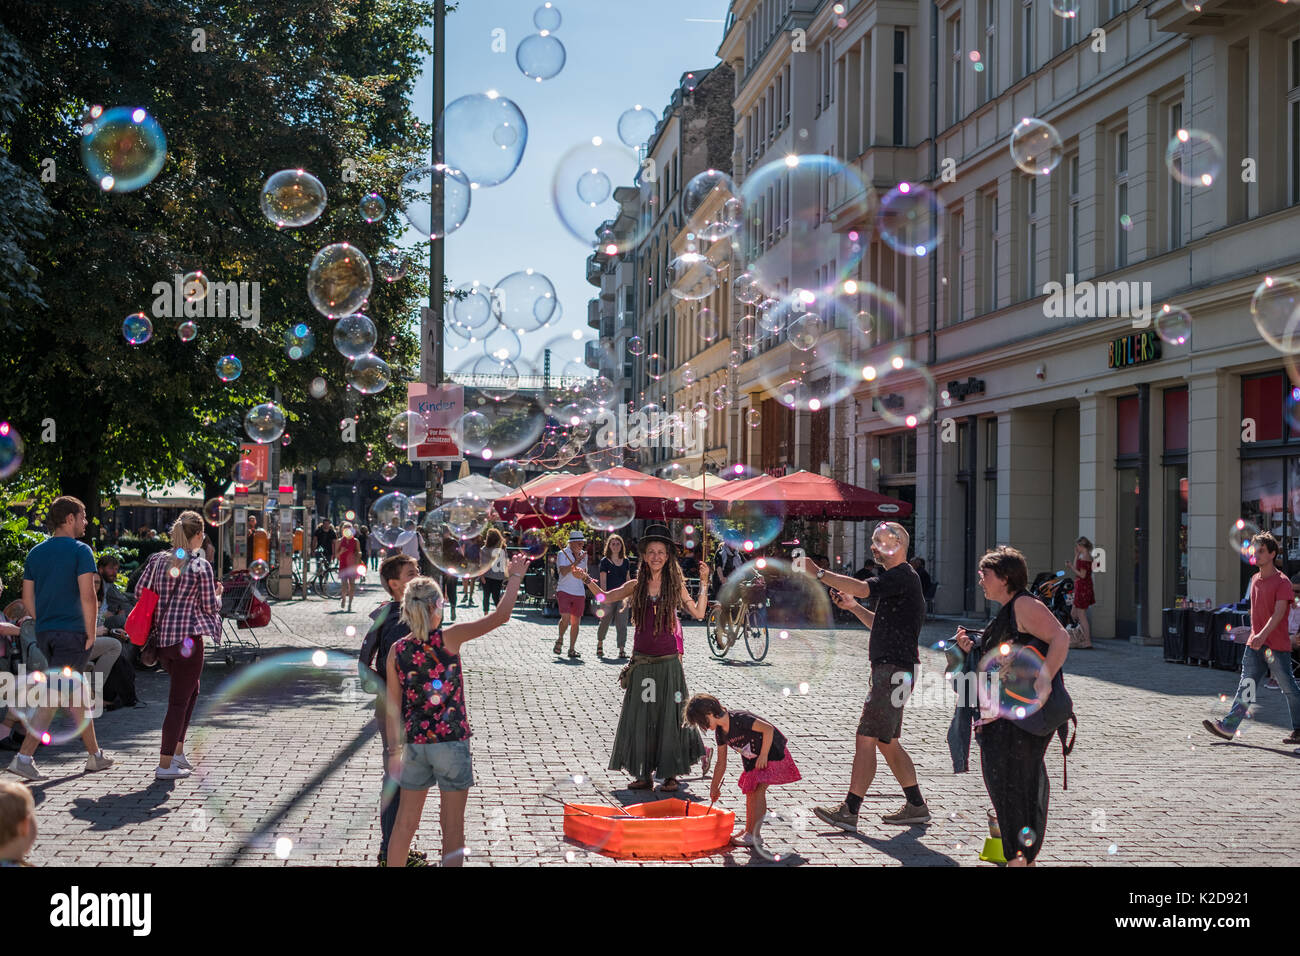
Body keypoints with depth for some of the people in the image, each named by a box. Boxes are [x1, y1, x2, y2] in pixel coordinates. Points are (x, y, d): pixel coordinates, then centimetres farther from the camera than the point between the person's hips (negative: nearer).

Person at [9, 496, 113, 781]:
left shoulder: (35, 553, 12)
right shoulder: (80, 550, -9)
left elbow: (27, 600, 11)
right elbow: (87, 596, -17)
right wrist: (91, 633, -9)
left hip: (44, 633, 7)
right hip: (72, 633, -7)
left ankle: (95, 755, 21)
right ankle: (23, 757, -12)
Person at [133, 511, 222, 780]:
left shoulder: (157, 560, 6)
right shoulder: (201, 566, -9)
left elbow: (140, 591, 10)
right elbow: (211, 607, -5)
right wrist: (217, 593, 15)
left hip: (161, 635, 7)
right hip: (188, 636, -7)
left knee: (191, 689, 24)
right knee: (179, 699, -2)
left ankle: (177, 750, 24)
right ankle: (165, 764, -2)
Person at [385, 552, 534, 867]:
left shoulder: (397, 650, -2)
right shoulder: (448, 638, -13)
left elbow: (393, 706, 1)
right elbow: (499, 616, -12)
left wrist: (394, 750, 10)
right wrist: (515, 577, 0)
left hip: (414, 743, 4)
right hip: (452, 741, -4)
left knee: (405, 821, 17)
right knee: (452, 826, 7)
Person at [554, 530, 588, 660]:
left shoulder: (583, 555, 13)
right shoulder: (562, 554, -3)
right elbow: (563, 571, -16)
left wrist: (582, 573, 0)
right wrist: (576, 562, -23)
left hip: (579, 592, 5)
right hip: (564, 590, -5)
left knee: (575, 622, 3)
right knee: (565, 617, -19)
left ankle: (572, 649, 10)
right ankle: (560, 639, 8)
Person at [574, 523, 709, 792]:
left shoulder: (675, 585, 0)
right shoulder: (637, 586, 4)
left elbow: (698, 613, 0)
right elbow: (605, 598, 11)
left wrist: (704, 584, -6)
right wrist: (587, 580, -1)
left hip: (668, 662, -2)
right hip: (642, 662, 2)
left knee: (669, 717, 2)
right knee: (640, 717, 4)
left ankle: (670, 774, 13)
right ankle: (644, 774, 13)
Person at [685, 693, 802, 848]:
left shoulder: (739, 719, -28)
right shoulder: (720, 732, -2)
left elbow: (768, 728, -31)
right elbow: (721, 763, 8)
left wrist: (763, 755, -25)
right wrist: (714, 788, 10)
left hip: (772, 752, -9)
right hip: (752, 759, 9)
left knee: (759, 790, -15)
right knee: (750, 792, 10)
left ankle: (753, 835, -14)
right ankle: (749, 831, 21)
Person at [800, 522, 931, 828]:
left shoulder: (902, 576, -12)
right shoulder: (899, 579, 21)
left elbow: (861, 588, -28)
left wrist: (819, 573, -22)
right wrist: (853, 608, 16)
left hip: (894, 671, -11)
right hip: (889, 669, 11)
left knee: (866, 740, -11)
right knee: (888, 743, 14)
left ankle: (849, 811, -10)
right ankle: (916, 806, 19)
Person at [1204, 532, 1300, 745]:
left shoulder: (1282, 582, -10)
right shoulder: (1255, 579, 14)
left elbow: (1279, 613, -21)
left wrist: (1263, 635, -33)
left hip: (1277, 646, -6)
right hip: (1255, 644, 6)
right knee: (1247, 685, -1)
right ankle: (1228, 727, -8)